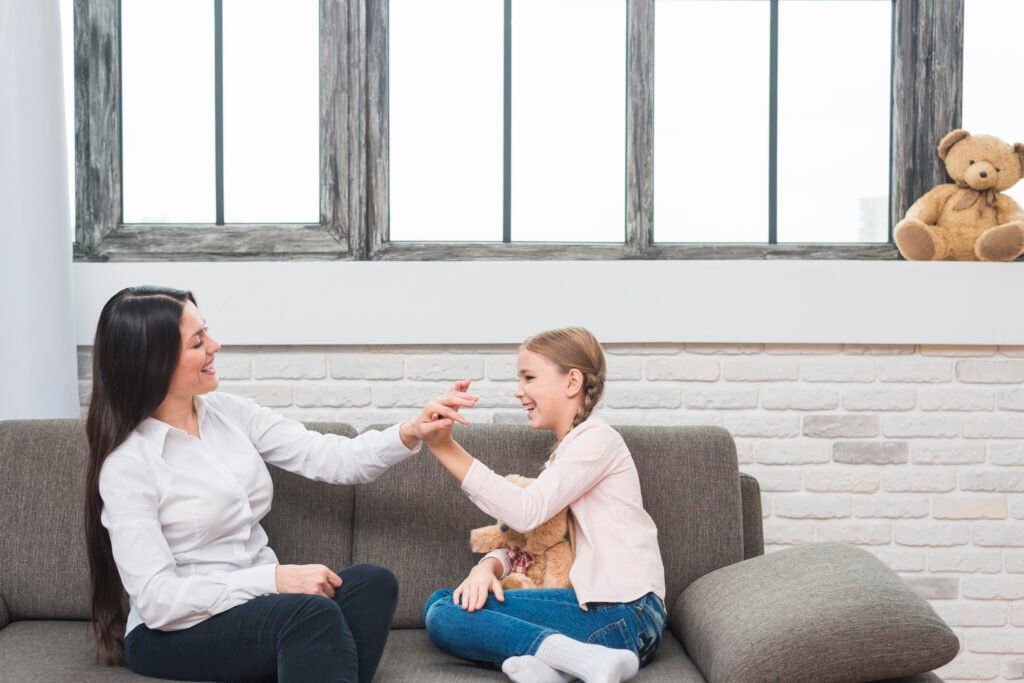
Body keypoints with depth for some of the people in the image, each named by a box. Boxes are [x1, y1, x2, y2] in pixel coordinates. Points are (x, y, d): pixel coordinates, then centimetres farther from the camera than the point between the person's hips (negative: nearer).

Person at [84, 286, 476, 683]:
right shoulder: (126, 464, -13)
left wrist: (409, 434, -16)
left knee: (371, 583, -21)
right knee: (312, 614, -33)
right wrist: (275, 578, -24)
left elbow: (333, 460, 1)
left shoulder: (229, 412, 4)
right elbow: (157, 600, -19)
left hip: (258, 601, 7)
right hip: (174, 633, -6)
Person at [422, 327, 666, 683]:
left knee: (443, 614, -15)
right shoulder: (565, 452, 23)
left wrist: (446, 448, -20)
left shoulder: (598, 439, -6)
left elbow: (526, 511, -19)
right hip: (596, 605, 9)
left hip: (625, 614, -9)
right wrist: (488, 566, -9)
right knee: (440, 605, 0)